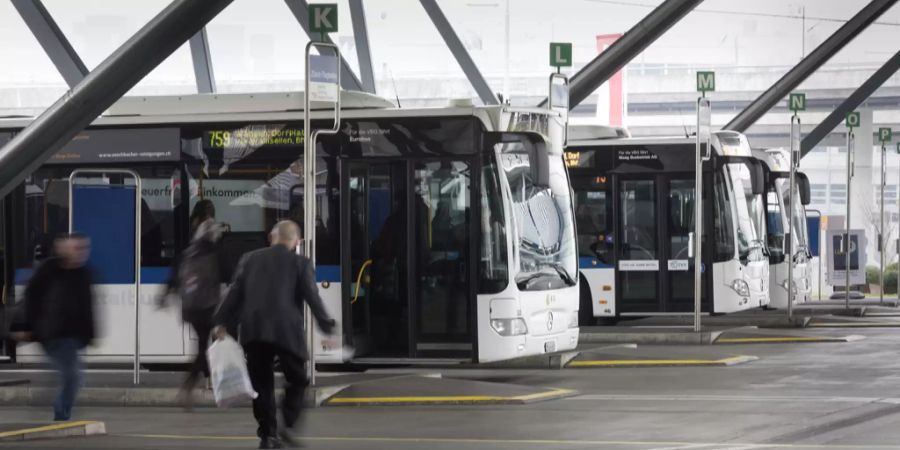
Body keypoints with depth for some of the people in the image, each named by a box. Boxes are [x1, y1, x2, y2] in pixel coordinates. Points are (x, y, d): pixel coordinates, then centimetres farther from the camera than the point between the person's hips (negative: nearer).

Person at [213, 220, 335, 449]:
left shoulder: (250, 259, 11)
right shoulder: (300, 263, 3)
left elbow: (235, 292, 7)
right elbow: (312, 297, -1)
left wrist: (222, 323, 9)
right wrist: (327, 327, 4)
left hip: (253, 332, 3)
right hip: (287, 332, -3)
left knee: (262, 383, 8)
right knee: (296, 380, 10)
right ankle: (288, 426, -6)